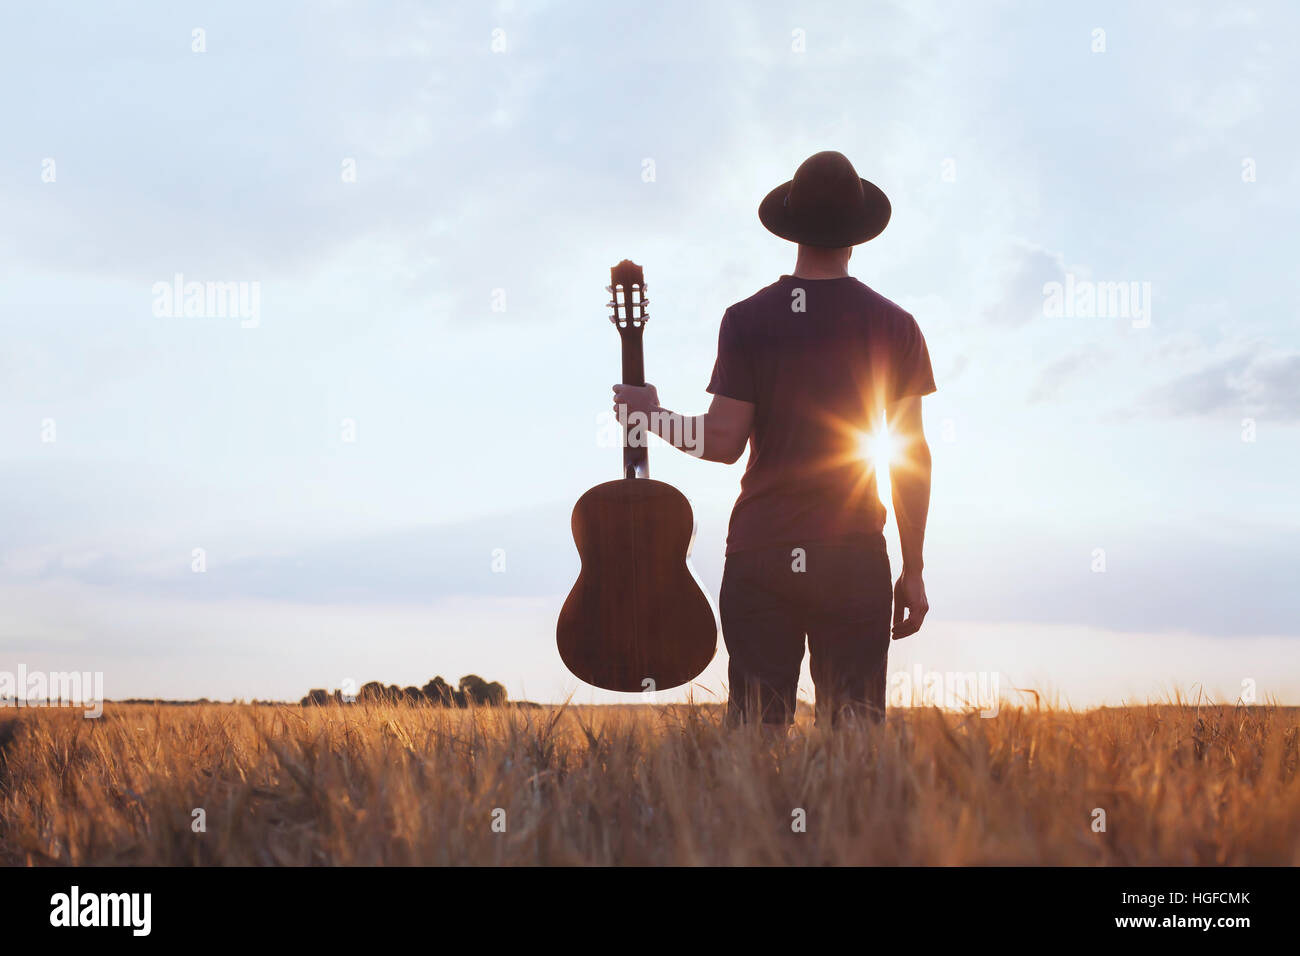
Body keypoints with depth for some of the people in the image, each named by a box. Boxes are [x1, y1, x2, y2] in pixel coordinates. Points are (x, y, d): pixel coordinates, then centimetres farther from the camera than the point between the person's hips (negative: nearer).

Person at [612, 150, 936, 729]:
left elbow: (724, 442, -6)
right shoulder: (894, 325, 3)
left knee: (756, 728, 4)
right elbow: (912, 455, 2)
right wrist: (914, 571, 8)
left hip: (760, 553, 0)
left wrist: (651, 415, 13)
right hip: (854, 554, 0)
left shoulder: (747, 318, -1)